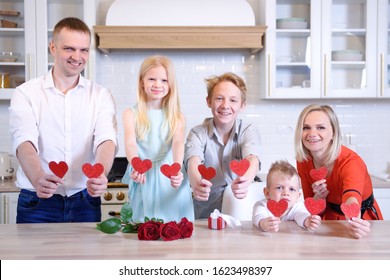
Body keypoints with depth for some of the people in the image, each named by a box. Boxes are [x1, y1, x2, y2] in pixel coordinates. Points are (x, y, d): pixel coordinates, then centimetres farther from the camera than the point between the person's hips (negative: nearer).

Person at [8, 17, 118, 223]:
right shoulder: (26, 93, -1)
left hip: (85, 202, 1)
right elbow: (24, 142, -16)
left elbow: (106, 140, -12)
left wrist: (100, 175, -33)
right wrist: (38, 179, -36)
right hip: (37, 201, -1)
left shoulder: (101, 96, 3)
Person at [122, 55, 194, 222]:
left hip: (170, 181, 0)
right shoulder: (131, 114, 1)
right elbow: (130, 144, -12)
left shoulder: (177, 117, 3)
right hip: (143, 181, 0)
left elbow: (178, 143, -12)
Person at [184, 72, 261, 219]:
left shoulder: (248, 131, -2)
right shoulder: (198, 133, -4)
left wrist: (245, 181, -44)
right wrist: (196, 183, -45)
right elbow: (193, 162, -22)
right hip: (205, 213, 0)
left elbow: (253, 160, -21)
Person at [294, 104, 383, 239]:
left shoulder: (351, 162, -22)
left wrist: (355, 224, -60)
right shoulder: (303, 162, -8)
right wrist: (318, 197, -20)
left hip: (362, 218, -3)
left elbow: (351, 201, -41)